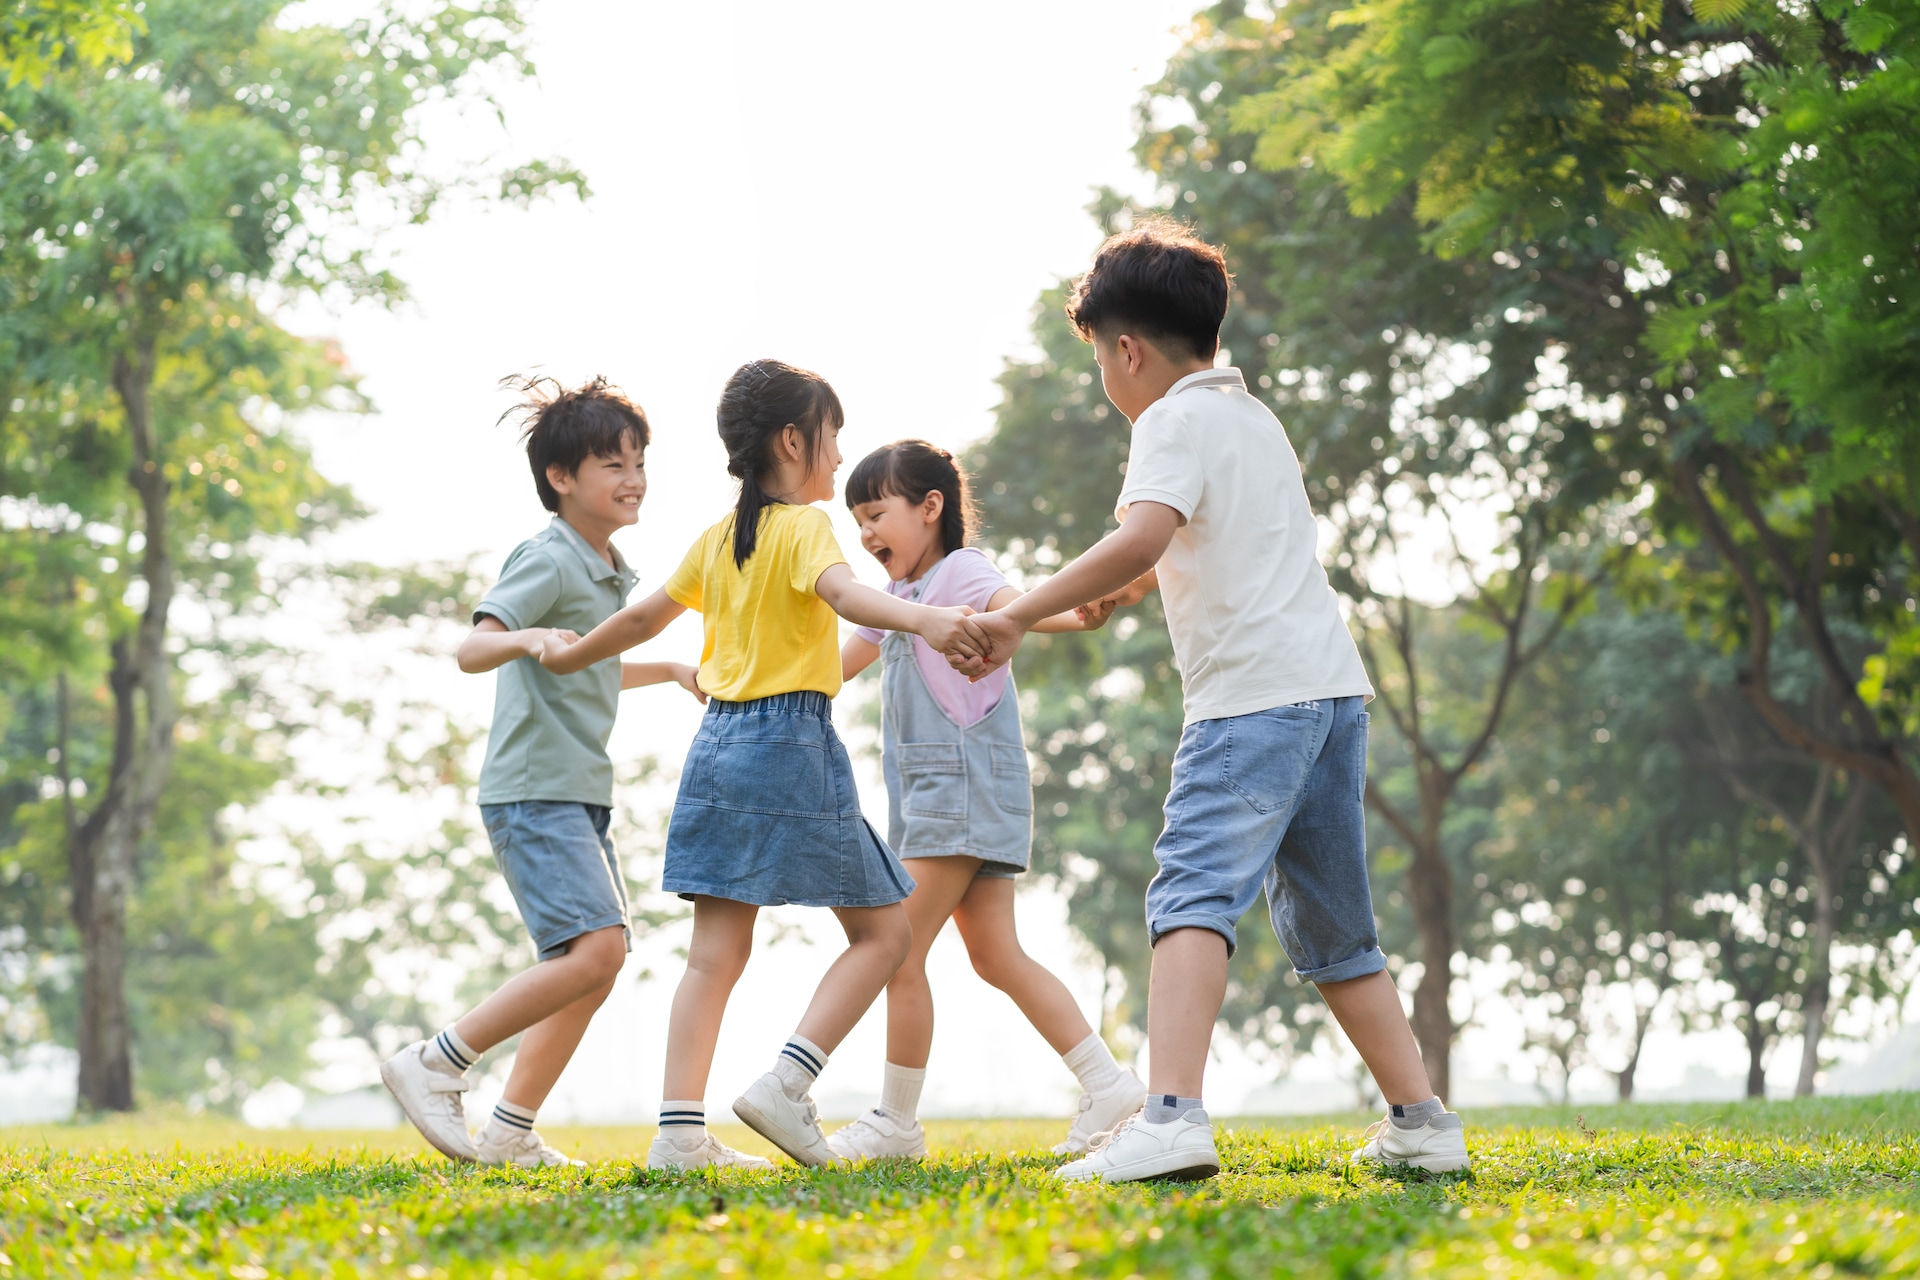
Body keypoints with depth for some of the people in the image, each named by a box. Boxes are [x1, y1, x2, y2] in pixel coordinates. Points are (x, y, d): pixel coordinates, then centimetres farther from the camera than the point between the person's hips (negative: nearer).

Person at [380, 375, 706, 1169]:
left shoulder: (610, 572, 18)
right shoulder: (548, 561, -10)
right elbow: (472, 649, -23)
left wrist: (672, 672, 41)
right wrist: (525, 638, -43)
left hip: (579, 793, 10)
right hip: (532, 788, -10)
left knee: (596, 962, 7)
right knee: (594, 949, -21)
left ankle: (510, 1133, 12)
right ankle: (434, 1066, -13)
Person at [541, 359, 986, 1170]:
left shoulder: (720, 538, 13)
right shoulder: (803, 527, -7)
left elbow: (644, 617, 24)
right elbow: (844, 594, -29)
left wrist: (570, 655, 42)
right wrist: (923, 620, -47)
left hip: (718, 742, 7)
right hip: (791, 742, -7)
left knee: (715, 953, 5)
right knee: (883, 929, 2)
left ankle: (679, 1131, -2)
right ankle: (787, 1083, -13)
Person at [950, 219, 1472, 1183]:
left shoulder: (1174, 421, -4)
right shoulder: (1254, 416, 24)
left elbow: (1142, 537, -23)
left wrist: (1018, 616, -18)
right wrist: (1125, 588, 47)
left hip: (1254, 694, -9)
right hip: (1334, 685, 9)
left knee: (1195, 893, -20)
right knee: (1332, 927, 16)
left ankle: (1172, 1115, -36)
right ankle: (1420, 1123, 20)